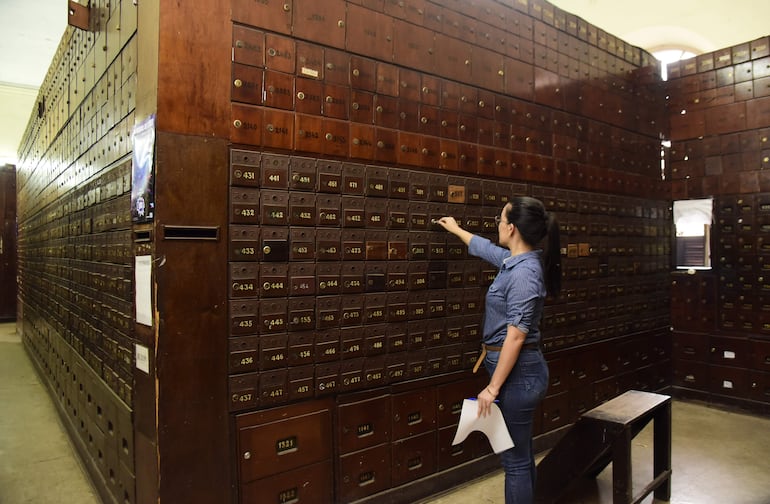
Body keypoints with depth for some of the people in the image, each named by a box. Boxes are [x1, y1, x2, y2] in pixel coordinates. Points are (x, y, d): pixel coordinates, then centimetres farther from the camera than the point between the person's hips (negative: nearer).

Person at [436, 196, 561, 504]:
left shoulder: (524, 272, -22)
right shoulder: (514, 260, 7)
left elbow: (516, 337, -24)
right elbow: (486, 248, 29)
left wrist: (493, 388, -20)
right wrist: (456, 230, 43)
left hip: (518, 373, -10)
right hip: (520, 371, 10)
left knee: (514, 460, 3)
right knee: (521, 454, 22)